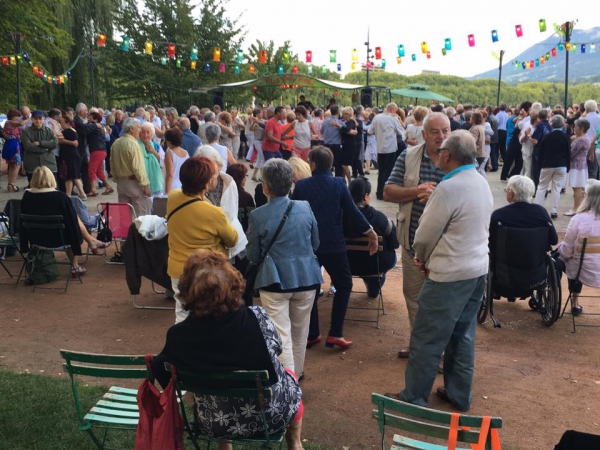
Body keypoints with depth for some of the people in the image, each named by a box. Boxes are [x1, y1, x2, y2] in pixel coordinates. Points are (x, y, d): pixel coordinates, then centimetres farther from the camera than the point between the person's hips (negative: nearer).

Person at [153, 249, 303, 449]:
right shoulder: (257, 318, -26)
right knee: (290, 377, 30)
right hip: (270, 413, -1)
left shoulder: (178, 335, -23)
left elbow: (161, 372, -3)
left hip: (212, 423, 2)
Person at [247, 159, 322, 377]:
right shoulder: (305, 208, -4)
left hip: (274, 281, -4)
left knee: (281, 336, 1)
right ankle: (296, 374, 38)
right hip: (306, 278, 4)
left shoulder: (257, 216, -12)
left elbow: (253, 256, -3)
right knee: (299, 333, 20)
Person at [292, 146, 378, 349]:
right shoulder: (339, 184, -7)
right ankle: (335, 333, 7)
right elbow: (352, 212, -6)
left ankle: (312, 334, 19)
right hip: (333, 244, -1)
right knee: (343, 285, 13)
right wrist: (371, 233, 7)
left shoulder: (301, 185, -5)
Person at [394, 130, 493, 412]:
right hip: (478, 269, 9)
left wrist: (423, 260, 7)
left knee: (427, 340, 2)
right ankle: (459, 395, 28)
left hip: (451, 275, -9)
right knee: (463, 335, 17)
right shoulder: (482, 183, 6)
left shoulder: (449, 188, -21)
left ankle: (413, 399, 13)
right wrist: (431, 259, 8)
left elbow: (425, 235, -14)